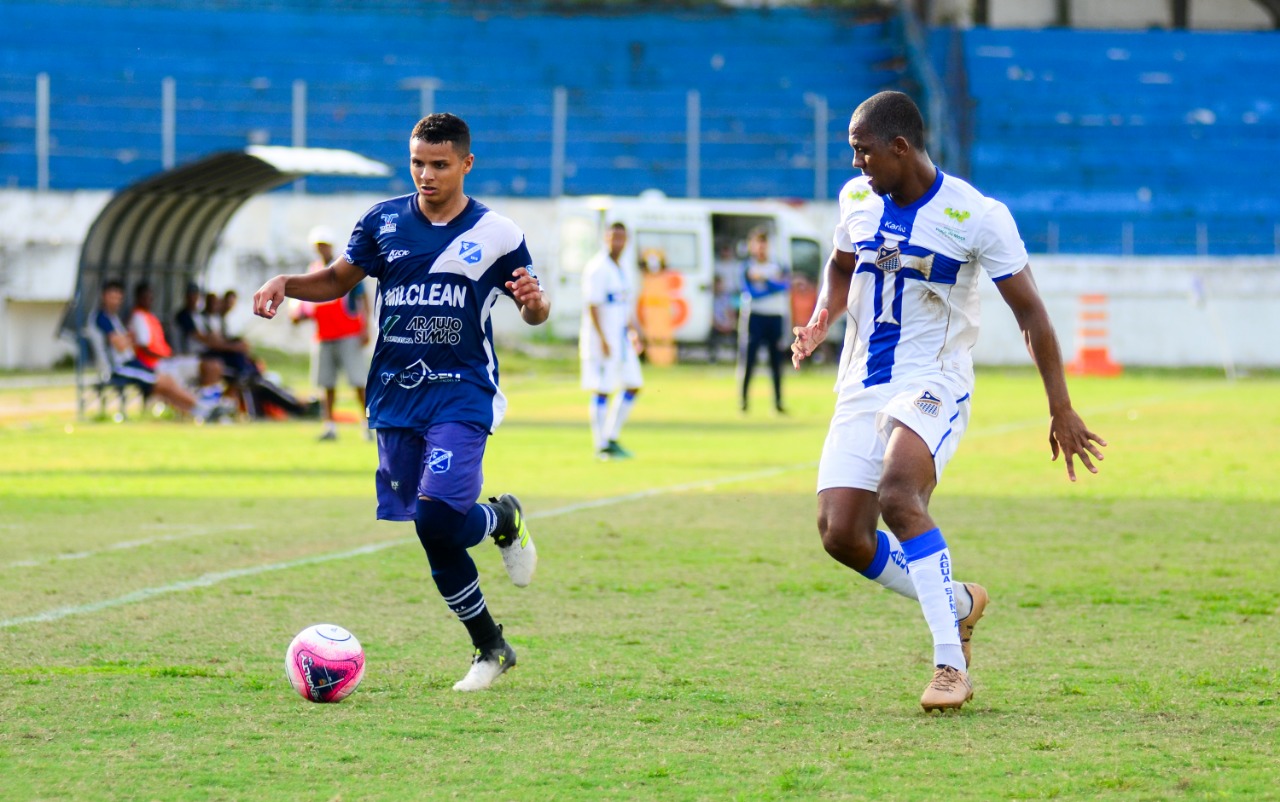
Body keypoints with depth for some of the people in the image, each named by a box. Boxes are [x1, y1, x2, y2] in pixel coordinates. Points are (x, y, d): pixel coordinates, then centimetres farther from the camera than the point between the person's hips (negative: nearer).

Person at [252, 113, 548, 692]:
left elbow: (533, 312, 8)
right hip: (396, 397, 3)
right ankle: (491, 649, 17)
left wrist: (534, 302, -16)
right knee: (432, 539, 3)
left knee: (437, 518, -22)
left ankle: (506, 519, 13)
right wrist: (287, 283, -2)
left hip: (462, 392, -3)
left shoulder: (496, 234, -1)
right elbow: (338, 279, 17)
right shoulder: (382, 222, 5)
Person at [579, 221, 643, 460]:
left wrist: (634, 331, 20)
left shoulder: (621, 269, 15)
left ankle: (612, 438, 19)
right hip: (601, 339, -9)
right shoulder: (597, 268, -13)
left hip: (621, 339, 9)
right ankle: (601, 446, 1)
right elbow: (592, 306, -18)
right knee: (602, 390, -5)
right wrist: (602, 340, -22)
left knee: (633, 386, 9)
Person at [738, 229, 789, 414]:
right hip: (754, 316, -3)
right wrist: (775, 286, -11)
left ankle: (778, 401, 7)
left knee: (777, 362, 3)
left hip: (775, 317, 3)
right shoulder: (747, 268, 2)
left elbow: (785, 285, -4)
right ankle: (743, 400, -2)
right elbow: (752, 292, -11)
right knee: (748, 360, -6)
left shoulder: (778, 268, 13)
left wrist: (764, 280, -14)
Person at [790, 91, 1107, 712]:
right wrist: (819, 322, 5)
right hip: (862, 386, 6)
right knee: (840, 534, -6)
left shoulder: (976, 216, -11)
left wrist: (1061, 410, -6)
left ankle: (950, 662, -26)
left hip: (933, 383, -6)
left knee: (897, 494, -31)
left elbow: (1030, 313, -5)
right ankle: (956, 603, 20)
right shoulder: (857, 199, 5)